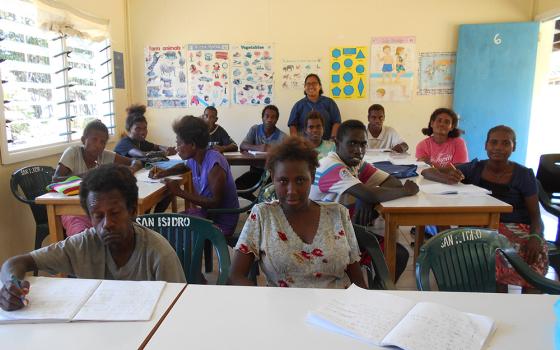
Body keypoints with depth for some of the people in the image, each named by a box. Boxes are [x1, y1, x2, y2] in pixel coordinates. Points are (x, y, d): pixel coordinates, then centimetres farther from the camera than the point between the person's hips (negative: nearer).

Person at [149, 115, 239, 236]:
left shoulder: (214, 164, -26)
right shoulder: (194, 158, -1)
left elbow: (216, 203, -26)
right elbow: (184, 166, 26)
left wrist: (180, 192, -22)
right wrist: (164, 172, 7)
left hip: (221, 224, -7)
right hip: (206, 213, 7)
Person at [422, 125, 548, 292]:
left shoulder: (524, 175, 2)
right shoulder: (475, 169, 3)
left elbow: (535, 215, 3)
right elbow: (427, 172, 1)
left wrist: (535, 236, -20)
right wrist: (447, 178, -22)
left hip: (517, 228, 0)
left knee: (536, 255, -32)